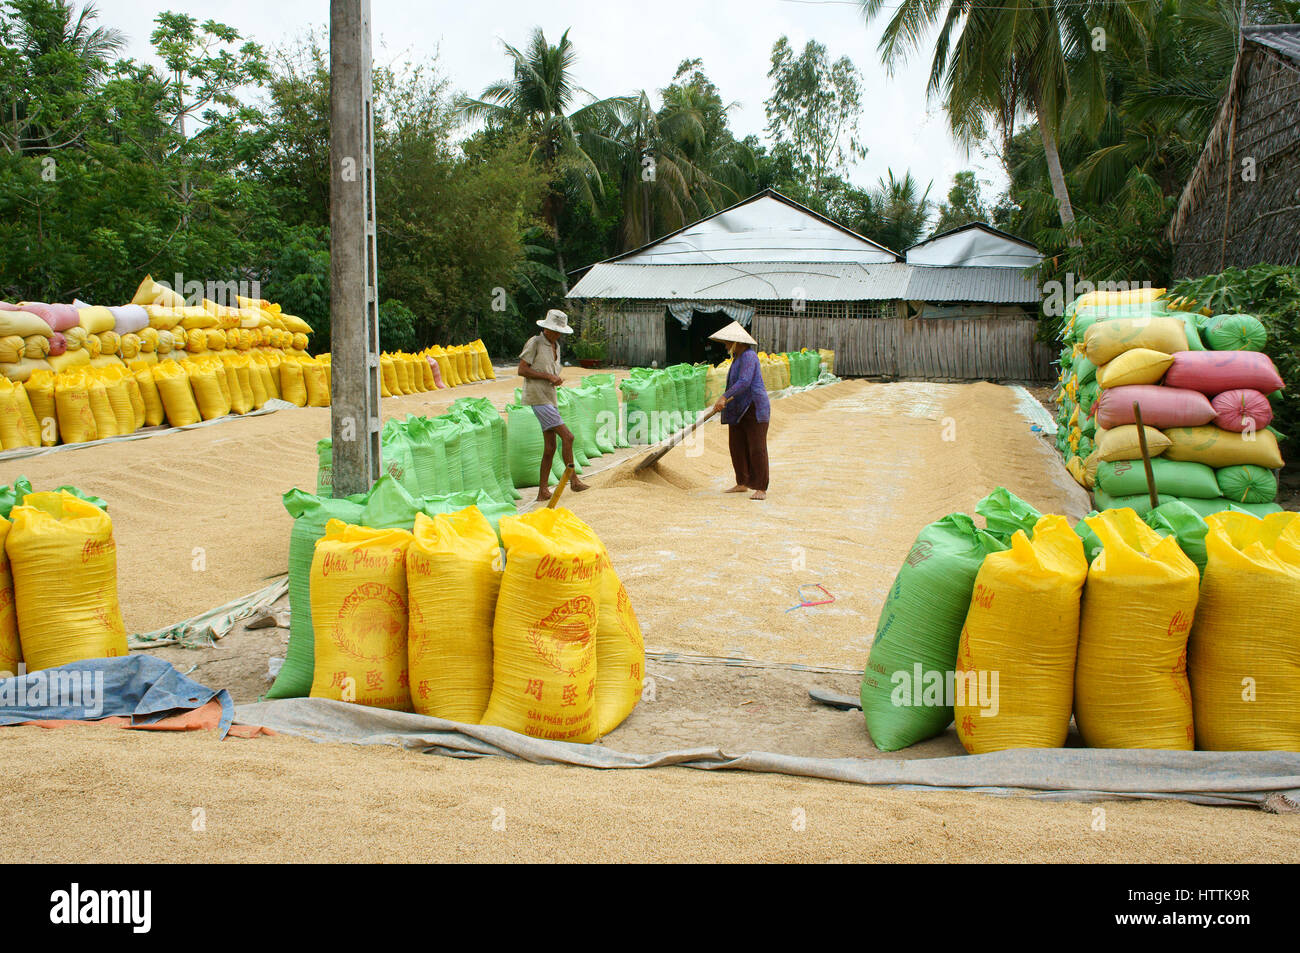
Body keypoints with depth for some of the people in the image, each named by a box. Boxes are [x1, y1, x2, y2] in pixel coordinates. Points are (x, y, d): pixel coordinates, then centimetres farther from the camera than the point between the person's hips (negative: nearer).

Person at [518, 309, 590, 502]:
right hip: (537, 397, -8)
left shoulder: (556, 346, 18)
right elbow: (522, 370, -12)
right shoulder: (534, 343, -7)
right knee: (567, 436, -13)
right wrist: (548, 376, -15)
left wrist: (557, 379, 7)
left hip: (550, 398, 8)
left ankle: (543, 491, 9)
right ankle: (574, 481, -6)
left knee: (550, 447, 5)